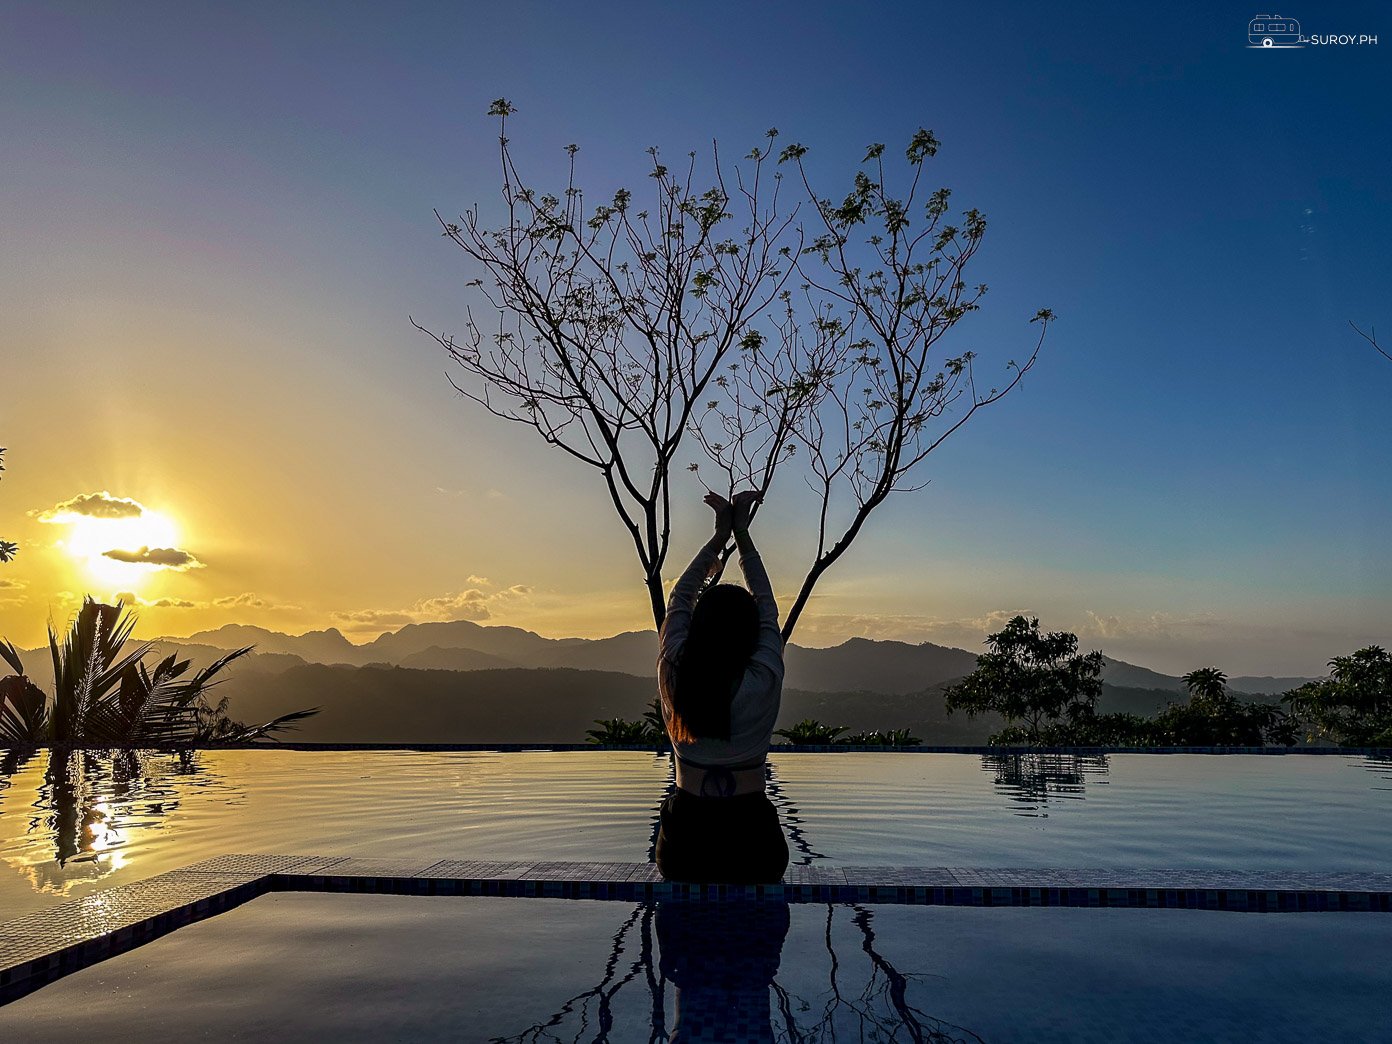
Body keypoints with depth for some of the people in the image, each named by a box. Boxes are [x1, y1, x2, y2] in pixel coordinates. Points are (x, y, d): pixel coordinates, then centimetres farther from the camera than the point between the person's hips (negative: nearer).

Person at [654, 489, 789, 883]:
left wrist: (720, 535, 9)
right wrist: (741, 531, 6)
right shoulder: (764, 683, -15)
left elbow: (679, 598, 4)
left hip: (686, 832, 1)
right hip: (750, 832, -1)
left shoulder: (675, 675, -12)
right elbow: (768, 607, 0)